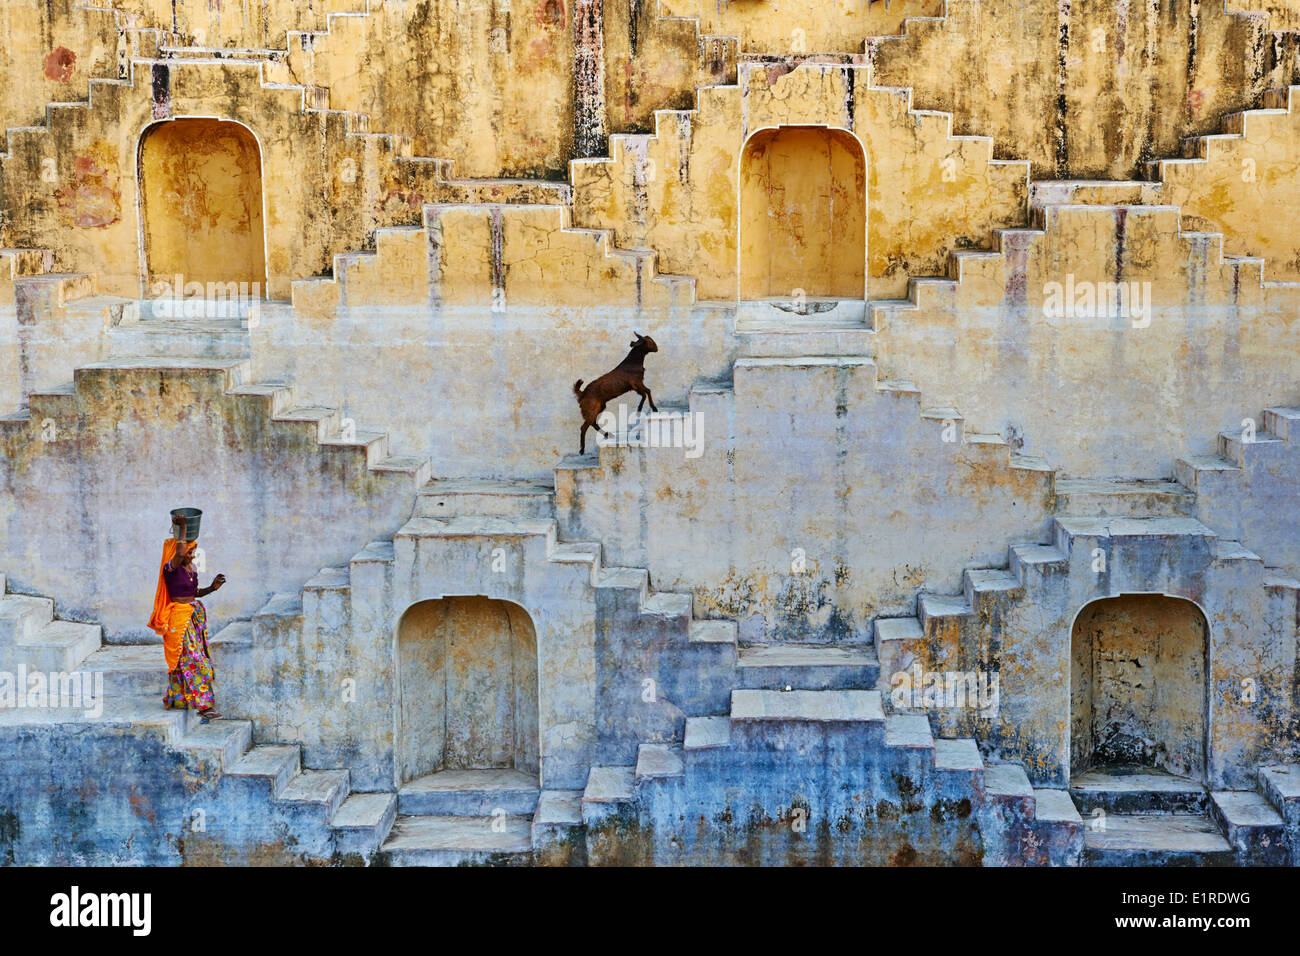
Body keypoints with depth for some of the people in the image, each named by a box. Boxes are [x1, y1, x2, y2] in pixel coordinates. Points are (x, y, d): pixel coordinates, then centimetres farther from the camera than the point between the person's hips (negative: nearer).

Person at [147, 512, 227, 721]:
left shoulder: (191, 569, 9)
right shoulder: (170, 569, -14)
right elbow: (179, 553, -35)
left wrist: (211, 588, 3)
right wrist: (182, 528, -26)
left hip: (194, 615, 8)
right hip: (178, 619, -8)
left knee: (187, 661, 13)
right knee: (191, 659, -10)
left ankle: (174, 700, 25)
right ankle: (203, 705, -10)